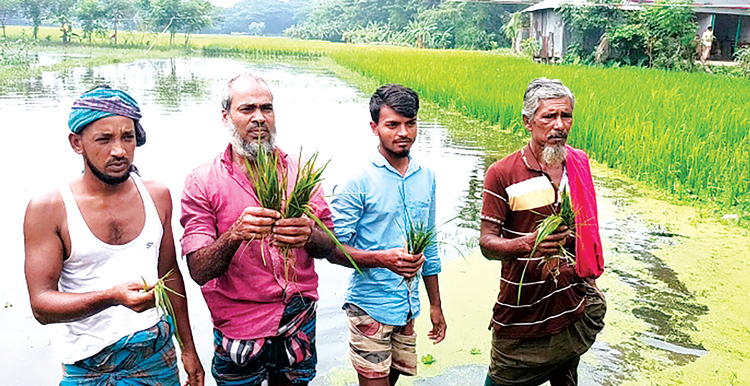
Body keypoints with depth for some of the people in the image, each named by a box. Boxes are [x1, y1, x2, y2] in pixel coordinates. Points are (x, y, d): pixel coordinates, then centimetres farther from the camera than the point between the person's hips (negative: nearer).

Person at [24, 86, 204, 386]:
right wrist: (112, 297, -32)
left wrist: (188, 348, 11)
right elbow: (41, 304, -15)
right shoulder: (47, 210, -12)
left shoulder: (157, 196, 0)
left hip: (157, 356, 3)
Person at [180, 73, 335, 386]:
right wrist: (235, 235, -32)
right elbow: (199, 271, -13)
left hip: (300, 325, 3)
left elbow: (328, 245, -1)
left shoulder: (300, 172, 1)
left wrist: (308, 236, -25)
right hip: (238, 333, -2)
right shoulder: (203, 182, -7)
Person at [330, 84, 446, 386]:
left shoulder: (425, 176, 5)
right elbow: (334, 248, -12)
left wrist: (435, 305, 16)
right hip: (370, 307, -5)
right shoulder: (358, 180, -12)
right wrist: (384, 259, -28)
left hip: (408, 306, 6)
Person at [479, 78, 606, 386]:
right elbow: (487, 243, -13)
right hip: (521, 312, -4)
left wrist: (590, 279, 17)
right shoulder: (502, 174, -13)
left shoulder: (580, 163, 2)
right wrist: (528, 244, -32)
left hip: (573, 308, 5)